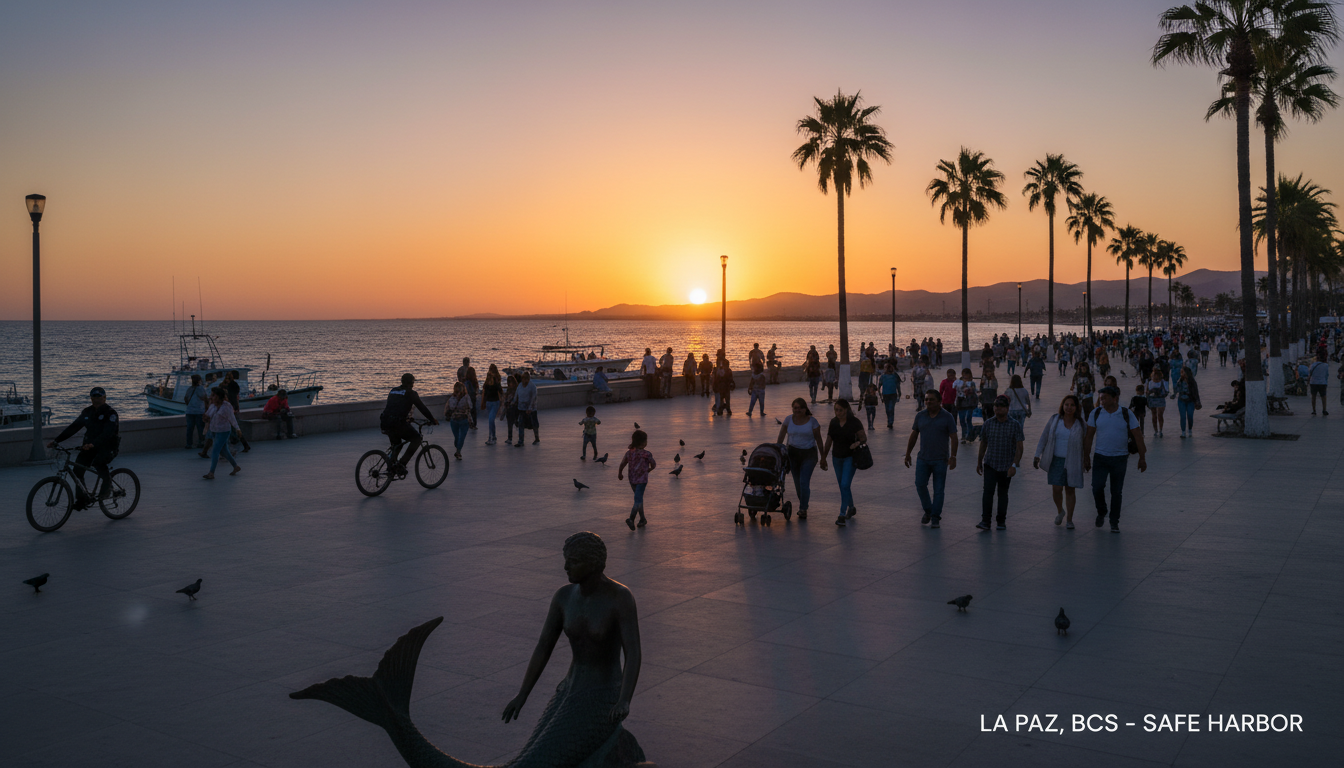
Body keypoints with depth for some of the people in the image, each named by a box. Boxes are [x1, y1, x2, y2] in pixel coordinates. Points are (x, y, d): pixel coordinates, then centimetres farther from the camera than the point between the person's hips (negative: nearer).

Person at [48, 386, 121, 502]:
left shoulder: (110, 413, -12)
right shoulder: (87, 412, 8)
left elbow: (108, 433, -26)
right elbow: (73, 427, 7)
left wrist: (93, 444, -41)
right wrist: (56, 440, -4)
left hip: (107, 446, -6)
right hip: (90, 446, 6)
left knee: (99, 463, -34)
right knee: (78, 468, -11)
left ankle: (106, 487, -10)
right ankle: (82, 498, 1)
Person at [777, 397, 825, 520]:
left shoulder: (812, 421, -5)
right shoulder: (789, 419, 1)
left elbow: (818, 439, 0)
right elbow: (781, 437, 7)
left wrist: (823, 457, 1)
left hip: (808, 454, -3)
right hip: (792, 453, 3)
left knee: (804, 482, -12)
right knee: (797, 483, 9)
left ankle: (803, 509, -4)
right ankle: (803, 505, 27)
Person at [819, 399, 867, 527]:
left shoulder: (854, 422, -10)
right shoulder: (833, 422, 4)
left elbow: (864, 437, -7)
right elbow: (829, 441, 11)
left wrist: (858, 442, -29)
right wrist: (823, 457, 13)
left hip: (850, 457, -6)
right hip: (837, 457, 6)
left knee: (844, 485, -13)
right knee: (842, 486, 14)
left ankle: (842, 515, -12)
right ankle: (851, 508, 35)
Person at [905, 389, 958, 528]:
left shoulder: (947, 417, -4)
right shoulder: (920, 416, 5)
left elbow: (953, 438, -4)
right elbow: (913, 435, 12)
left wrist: (953, 457, -12)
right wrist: (908, 453, 11)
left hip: (940, 460, -3)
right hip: (923, 459, 3)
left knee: (938, 489, 1)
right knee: (920, 485, -4)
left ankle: (935, 517, 9)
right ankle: (928, 511, 18)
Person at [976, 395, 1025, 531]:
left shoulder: (1014, 425, -5)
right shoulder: (988, 423, 2)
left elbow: (1019, 447, -7)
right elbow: (983, 444, 12)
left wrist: (1014, 465, -17)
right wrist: (979, 462, 15)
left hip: (1006, 466, -1)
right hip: (990, 464, 1)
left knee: (1003, 493, 11)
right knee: (988, 490, -14)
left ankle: (1001, 521, 23)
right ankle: (985, 521, -16)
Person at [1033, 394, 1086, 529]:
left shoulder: (1080, 423, -3)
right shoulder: (1054, 419, 0)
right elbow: (1044, 438, 5)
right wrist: (1037, 456, 1)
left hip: (1073, 461, -1)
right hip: (1056, 461, 1)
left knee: (1070, 490, 5)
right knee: (1056, 489, -3)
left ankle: (1070, 520, 17)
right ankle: (1060, 511, 26)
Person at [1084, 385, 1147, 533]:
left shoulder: (1126, 414, -5)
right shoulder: (1096, 413, -1)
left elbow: (1138, 436, -1)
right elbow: (1089, 436, 4)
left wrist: (1142, 458, -2)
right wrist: (1086, 457, 3)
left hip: (1120, 459, -1)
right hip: (1100, 458, 1)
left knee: (1117, 492, 5)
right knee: (1097, 487, -11)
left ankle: (1114, 522, 19)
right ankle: (1101, 512, 17)